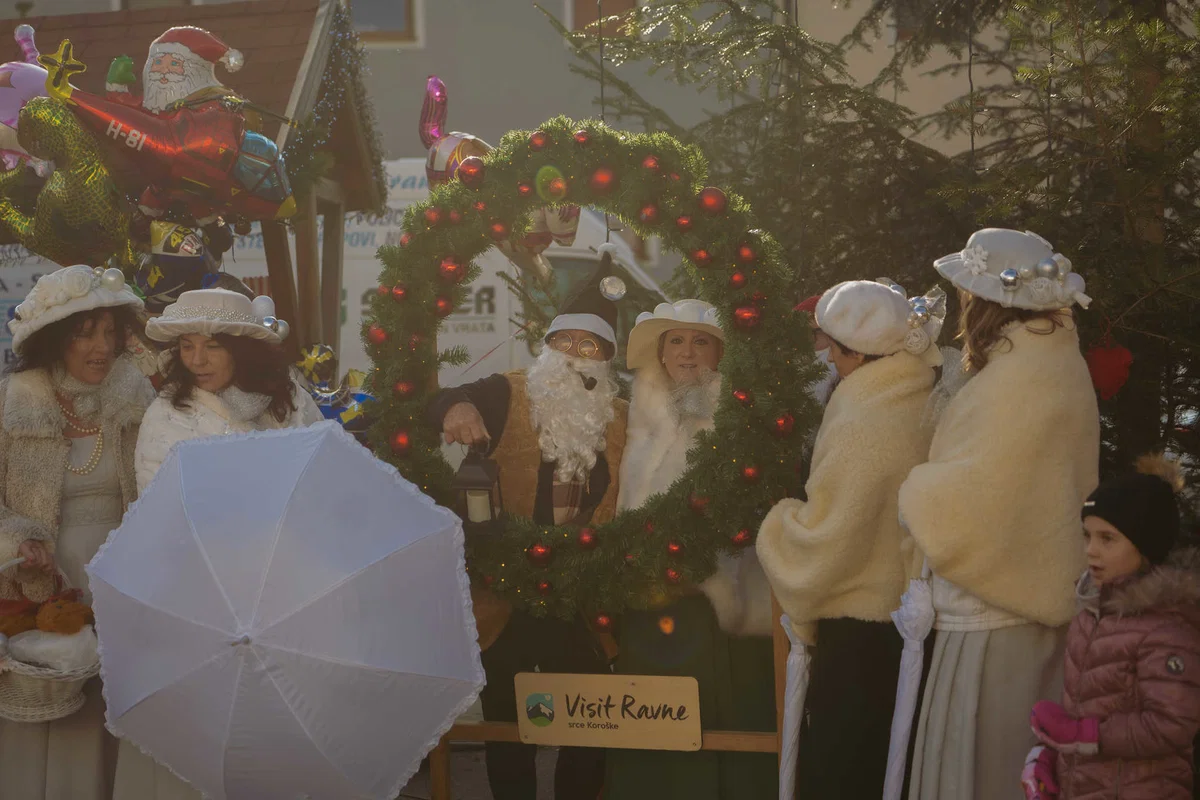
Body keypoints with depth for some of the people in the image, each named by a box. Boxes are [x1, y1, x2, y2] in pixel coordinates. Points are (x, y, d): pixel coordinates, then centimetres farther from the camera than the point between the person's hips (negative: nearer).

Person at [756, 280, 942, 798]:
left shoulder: (860, 429, -22)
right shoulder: (929, 409, 1)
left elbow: (820, 541, -19)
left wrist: (774, 526, 0)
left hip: (861, 636, -8)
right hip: (913, 617, 8)